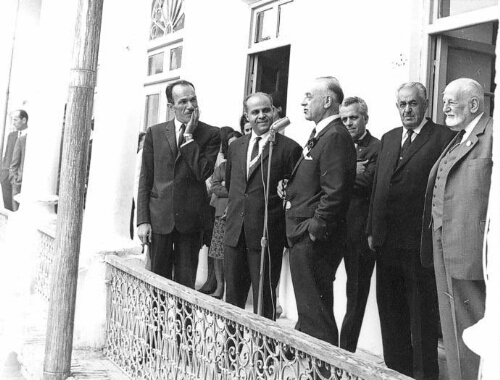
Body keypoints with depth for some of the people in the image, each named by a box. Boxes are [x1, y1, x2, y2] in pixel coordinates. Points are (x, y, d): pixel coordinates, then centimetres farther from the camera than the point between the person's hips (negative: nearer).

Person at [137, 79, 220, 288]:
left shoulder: (210, 134, 1)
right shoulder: (155, 133, 6)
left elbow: (203, 172, -13)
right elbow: (145, 179, 5)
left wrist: (189, 136, -10)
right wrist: (142, 220, -1)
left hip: (190, 220, -1)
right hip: (159, 218, 1)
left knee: (186, 284, 5)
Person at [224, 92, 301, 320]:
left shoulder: (289, 148, -6)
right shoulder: (235, 147, 12)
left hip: (267, 235, -5)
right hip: (235, 233, 5)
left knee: (264, 301, 4)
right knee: (232, 298, 13)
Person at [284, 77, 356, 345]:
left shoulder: (336, 137, -16)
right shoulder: (320, 135, 18)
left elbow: (335, 191, -24)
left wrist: (315, 229, -21)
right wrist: (290, 187, 7)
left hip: (314, 240, -11)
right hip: (304, 236, 11)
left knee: (315, 312, -3)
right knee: (309, 311, 19)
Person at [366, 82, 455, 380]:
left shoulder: (443, 137, -6)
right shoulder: (389, 138, 15)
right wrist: (372, 230, 10)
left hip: (421, 243, -6)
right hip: (387, 241, 7)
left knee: (422, 312, 5)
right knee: (391, 311, 16)